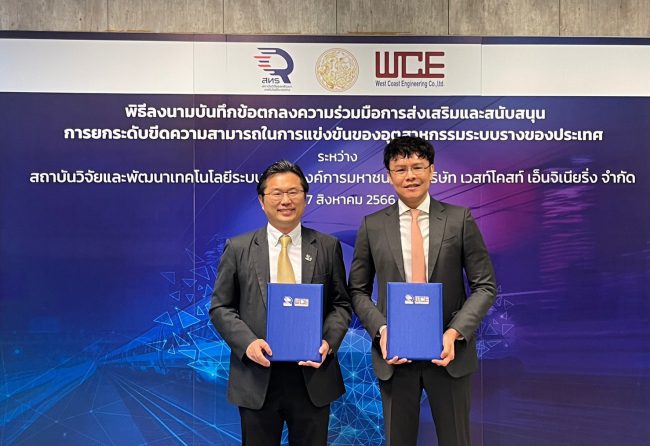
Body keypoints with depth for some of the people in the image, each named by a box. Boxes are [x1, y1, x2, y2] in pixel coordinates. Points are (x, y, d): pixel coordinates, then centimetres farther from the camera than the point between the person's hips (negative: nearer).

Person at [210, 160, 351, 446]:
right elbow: (220, 307, 2)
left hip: (312, 373, 1)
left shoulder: (328, 247, 4)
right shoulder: (238, 248, 1)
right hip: (257, 378, 0)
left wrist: (329, 342, -12)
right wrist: (247, 342, -14)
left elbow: (341, 304, 6)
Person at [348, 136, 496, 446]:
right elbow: (358, 290, 6)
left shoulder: (460, 219, -1)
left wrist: (455, 332, -14)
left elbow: (485, 286, -1)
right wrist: (380, 330, -11)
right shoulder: (373, 225, 2)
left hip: (448, 350, -1)